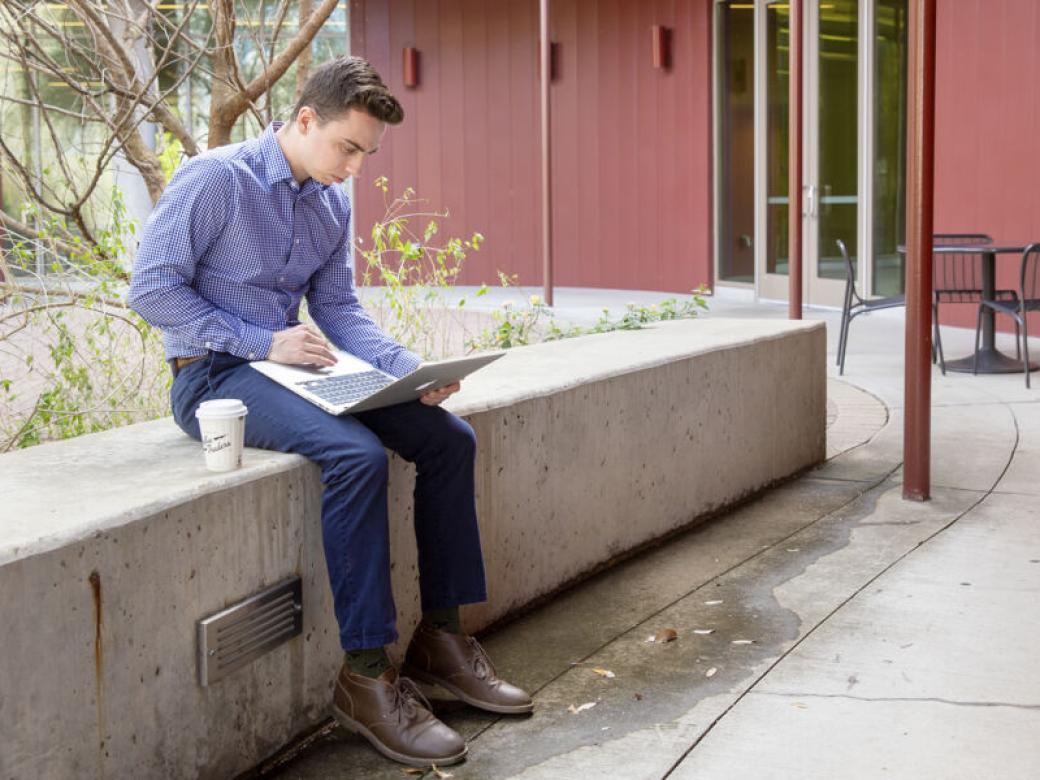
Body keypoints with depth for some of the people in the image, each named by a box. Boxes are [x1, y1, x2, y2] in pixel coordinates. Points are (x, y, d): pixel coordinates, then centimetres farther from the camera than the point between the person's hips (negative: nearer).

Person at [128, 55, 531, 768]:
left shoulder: (333, 202, 9)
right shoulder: (216, 179, -13)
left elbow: (339, 309, 11)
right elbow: (152, 288, -15)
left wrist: (410, 369, -7)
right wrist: (263, 342, -21)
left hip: (286, 365, 8)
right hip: (213, 376, -8)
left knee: (449, 437, -6)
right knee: (356, 456, -32)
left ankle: (441, 634, 2)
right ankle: (366, 674, -25)